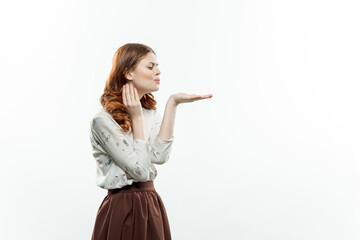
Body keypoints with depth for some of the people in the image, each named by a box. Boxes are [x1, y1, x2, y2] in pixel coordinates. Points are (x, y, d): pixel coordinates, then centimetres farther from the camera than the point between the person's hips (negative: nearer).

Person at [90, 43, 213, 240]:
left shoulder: (150, 113, 8)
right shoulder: (103, 120, -14)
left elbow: (159, 156, -12)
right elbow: (140, 169, -19)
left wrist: (172, 104, -12)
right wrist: (136, 118, -12)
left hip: (152, 206, 7)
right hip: (122, 209, -6)